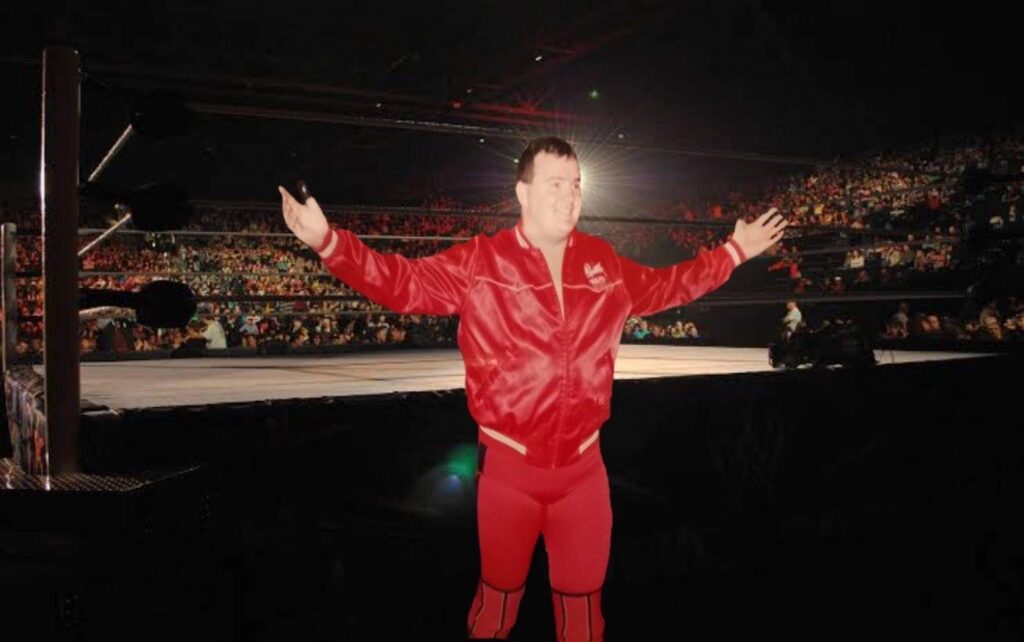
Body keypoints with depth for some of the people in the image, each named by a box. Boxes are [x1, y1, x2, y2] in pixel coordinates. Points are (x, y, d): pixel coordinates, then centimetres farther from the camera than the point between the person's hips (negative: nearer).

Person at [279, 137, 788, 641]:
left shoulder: (605, 262, 3)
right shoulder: (478, 262, -9)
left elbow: (661, 287, 20)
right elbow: (403, 282, -11)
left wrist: (735, 252, 23)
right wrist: (328, 241, -24)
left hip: (583, 463, 3)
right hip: (508, 462, -3)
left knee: (583, 596, 18)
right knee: (501, 591, 16)